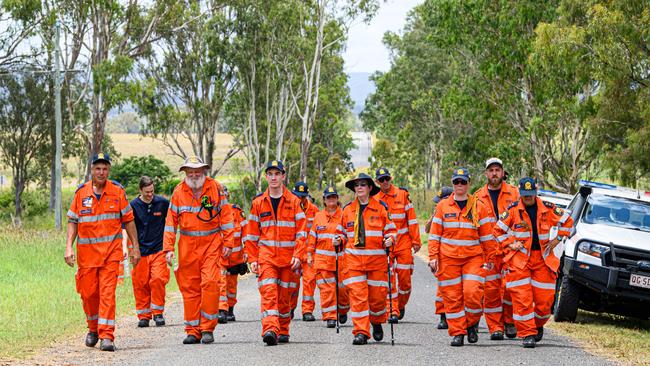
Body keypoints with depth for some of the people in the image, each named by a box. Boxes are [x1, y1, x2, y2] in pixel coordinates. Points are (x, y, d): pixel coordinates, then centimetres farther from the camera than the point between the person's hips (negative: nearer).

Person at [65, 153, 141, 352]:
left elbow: (128, 220, 7)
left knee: (108, 292, -9)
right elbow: (72, 221, 7)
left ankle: (107, 336, -11)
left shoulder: (117, 191, 2)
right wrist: (69, 247, -4)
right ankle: (93, 328, 31)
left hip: (111, 250, -2)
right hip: (86, 251, 2)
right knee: (88, 292, 6)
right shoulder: (81, 192, 3)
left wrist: (135, 246, 6)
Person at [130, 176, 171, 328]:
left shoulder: (162, 202, 0)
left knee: (158, 280, -12)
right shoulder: (133, 205, -2)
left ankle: (158, 312, 1)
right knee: (140, 283, 0)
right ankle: (143, 315, 11)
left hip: (158, 249, 0)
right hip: (140, 251, 0)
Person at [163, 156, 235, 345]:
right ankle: (193, 331, 8)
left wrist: (228, 243, -1)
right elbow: (171, 222, 7)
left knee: (210, 283, -12)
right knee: (189, 287, 2)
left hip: (212, 243, -2)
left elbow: (226, 217, 4)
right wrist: (168, 248, 1)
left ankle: (207, 329, -4)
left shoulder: (216, 188, 1)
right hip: (188, 245, 2)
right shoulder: (179, 192, 4)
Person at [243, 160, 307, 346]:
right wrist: (252, 259, 3)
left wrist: (297, 255, -8)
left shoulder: (293, 201, 5)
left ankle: (283, 332, 19)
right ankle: (270, 329, -28)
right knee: (268, 292, -16)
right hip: (266, 255, 0)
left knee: (285, 295, 7)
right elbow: (251, 234, 10)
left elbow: (301, 231, 2)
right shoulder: (258, 202, 8)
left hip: (288, 257, 0)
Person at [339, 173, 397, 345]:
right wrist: (339, 240, 2)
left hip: (377, 259, -1)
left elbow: (391, 229, 8)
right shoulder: (348, 209, 10)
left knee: (377, 295, 2)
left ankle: (377, 323, 30)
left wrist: (390, 239, -12)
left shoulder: (381, 207, 3)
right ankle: (361, 332, -6)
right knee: (357, 295, -8)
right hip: (354, 258, 1)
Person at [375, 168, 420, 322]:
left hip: (404, 244, -1)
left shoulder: (402, 195, 2)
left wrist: (416, 241, 0)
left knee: (405, 278, 0)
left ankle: (401, 305, 22)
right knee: (388, 279, -5)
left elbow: (411, 219, 3)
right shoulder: (375, 200, 5)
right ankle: (393, 311, -2)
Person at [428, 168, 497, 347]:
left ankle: (472, 324, 11)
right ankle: (457, 333, 9)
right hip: (448, 258, 1)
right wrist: (433, 257, 0)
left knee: (473, 293, -13)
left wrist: (489, 258, 4)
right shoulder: (443, 206, 7)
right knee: (452, 297, 0)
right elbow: (434, 234, 8)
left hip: (473, 258, -1)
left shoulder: (478, 206, 6)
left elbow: (486, 235, 8)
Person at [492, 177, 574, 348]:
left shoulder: (548, 209, 2)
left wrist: (557, 239, 6)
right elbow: (498, 230, 7)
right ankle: (527, 334, -3)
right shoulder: (512, 210, -1)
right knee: (522, 298, -9)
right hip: (519, 258, -1)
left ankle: (538, 325, 27)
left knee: (545, 297, 0)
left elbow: (567, 221, 14)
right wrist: (510, 244, -5)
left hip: (543, 258, 1)